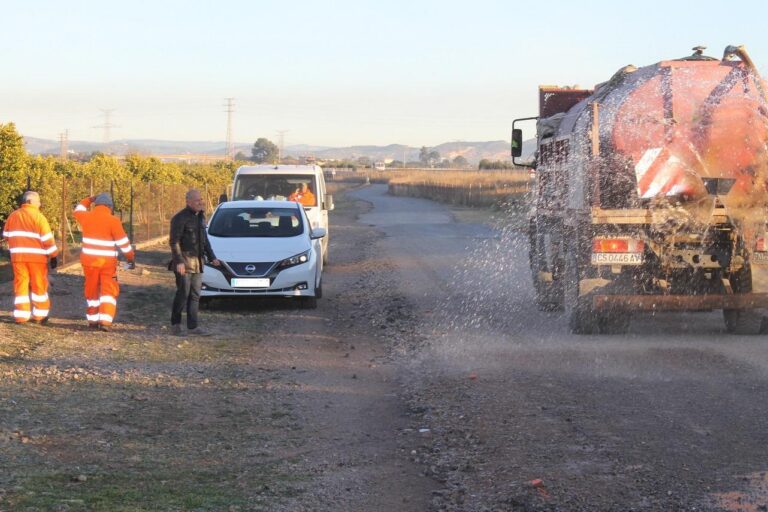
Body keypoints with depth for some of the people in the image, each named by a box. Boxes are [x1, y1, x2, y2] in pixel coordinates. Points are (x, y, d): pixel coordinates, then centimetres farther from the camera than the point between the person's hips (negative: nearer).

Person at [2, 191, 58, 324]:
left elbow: (6, 235, 16)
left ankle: (21, 315, 3)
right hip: (36, 256, -4)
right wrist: (53, 255, -6)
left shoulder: (13, 216, 8)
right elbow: (47, 238, -11)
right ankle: (40, 315, 10)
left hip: (18, 256, 4)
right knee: (39, 285, 6)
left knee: (20, 284, 7)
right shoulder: (38, 217, -8)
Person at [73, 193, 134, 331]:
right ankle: (105, 321, -14)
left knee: (92, 290, 16)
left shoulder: (86, 217, 0)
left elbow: (78, 210, 25)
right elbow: (123, 242, -9)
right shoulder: (113, 220, -12)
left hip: (89, 260, 4)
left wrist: (89, 200, 33)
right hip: (107, 262, -4)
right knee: (109, 291, 0)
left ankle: (92, 320, 21)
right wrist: (131, 257, 1)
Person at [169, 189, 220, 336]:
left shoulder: (200, 217, 14)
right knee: (183, 293, -6)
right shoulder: (180, 218, -12)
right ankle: (175, 324, 7)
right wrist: (179, 261, -22)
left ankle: (193, 326, 7)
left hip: (197, 262, 8)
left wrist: (212, 257, 16)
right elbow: (174, 241, -15)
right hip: (184, 262, -8)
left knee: (195, 295, 6)